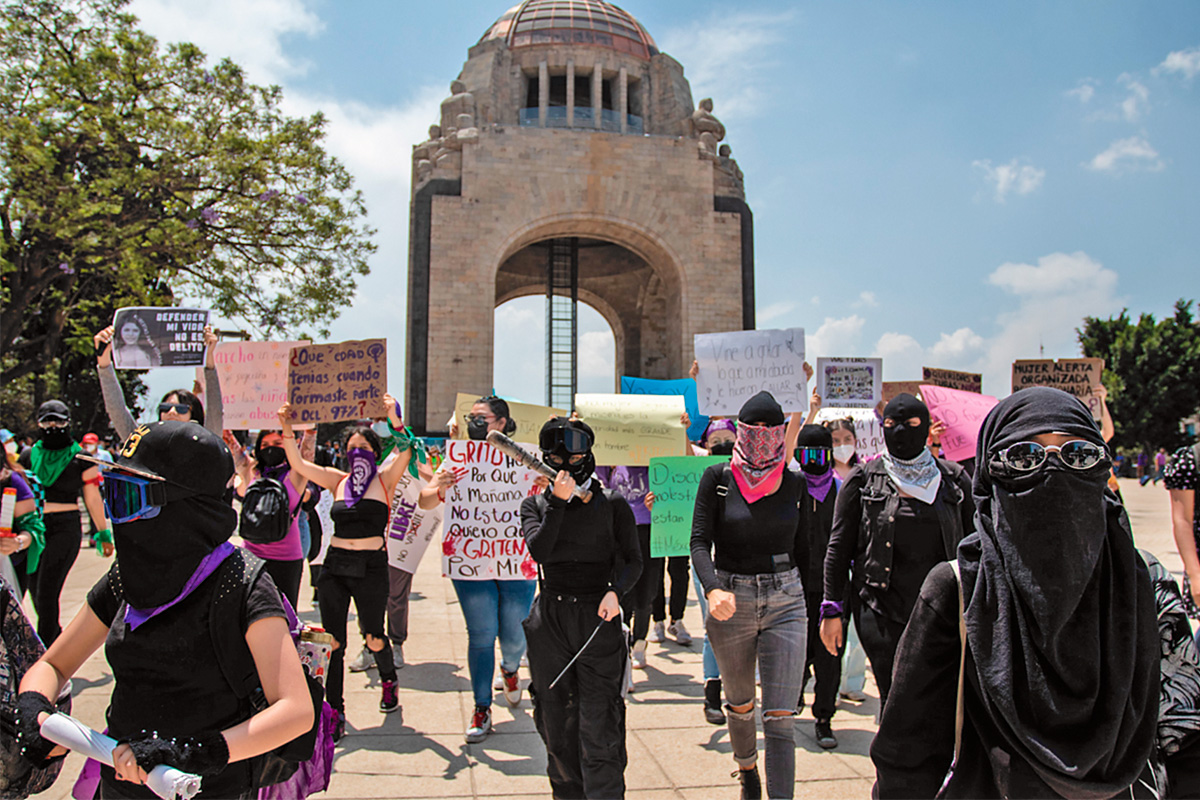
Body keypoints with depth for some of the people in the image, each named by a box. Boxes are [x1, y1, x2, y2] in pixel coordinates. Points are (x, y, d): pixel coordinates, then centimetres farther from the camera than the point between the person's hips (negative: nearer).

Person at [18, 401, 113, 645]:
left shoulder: (80, 457, 2)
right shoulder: (29, 456, 11)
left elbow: (92, 499, 6)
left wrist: (103, 533, 9)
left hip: (66, 527, -4)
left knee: (47, 592, -9)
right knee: (36, 590, 10)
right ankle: (56, 637, 32)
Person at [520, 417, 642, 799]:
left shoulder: (612, 504, 2)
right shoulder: (535, 504, 7)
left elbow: (633, 560, 1)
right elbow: (539, 551, -10)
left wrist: (616, 591, -17)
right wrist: (558, 503, -16)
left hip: (598, 619, -2)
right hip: (550, 620, 3)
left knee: (598, 726, -6)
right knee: (556, 721, 12)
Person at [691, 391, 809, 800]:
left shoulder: (795, 483, 3)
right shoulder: (717, 478, -4)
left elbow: (802, 547, 12)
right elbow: (700, 541, -12)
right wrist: (713, 589, -30)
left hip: (785, 601, 0)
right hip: (730, 601, 0)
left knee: (779, 720, -7)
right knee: (740, 704, 20)